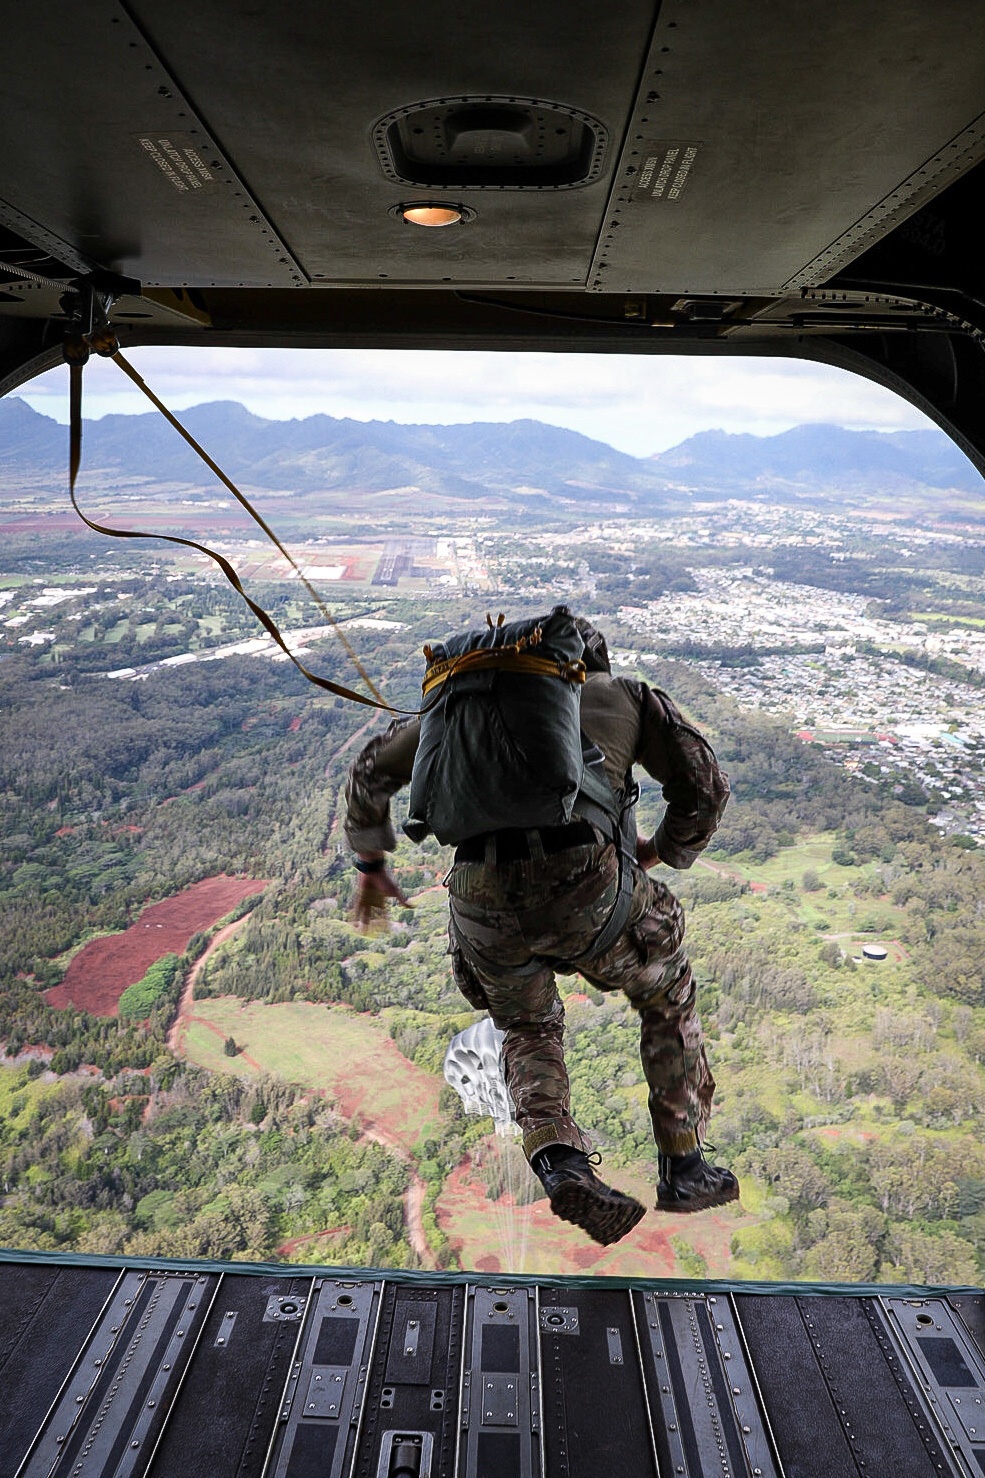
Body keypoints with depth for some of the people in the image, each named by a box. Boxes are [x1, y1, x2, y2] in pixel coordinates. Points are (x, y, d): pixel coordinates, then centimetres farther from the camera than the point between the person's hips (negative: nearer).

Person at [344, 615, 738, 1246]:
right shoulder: (628, 696, 23)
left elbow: (374, 767, 32)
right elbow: (706, 784, 14)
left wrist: (372, 866, 42)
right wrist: (661, 851, 32)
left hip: (482, 900, 2)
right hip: (582, 885, -2)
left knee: (531, 1032, 29)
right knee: (668, 998, 28)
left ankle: (560, 1164, 3)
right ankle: (683, 1168, 32)